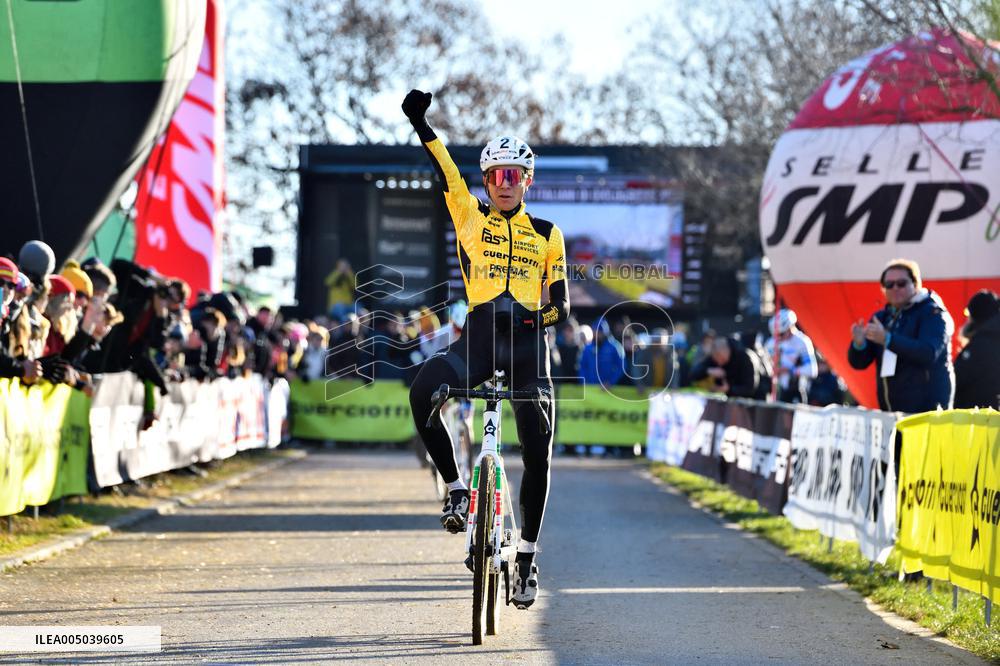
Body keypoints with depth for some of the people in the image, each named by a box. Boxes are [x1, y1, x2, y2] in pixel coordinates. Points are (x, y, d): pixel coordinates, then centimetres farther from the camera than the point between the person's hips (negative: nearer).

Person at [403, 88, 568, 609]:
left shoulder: (547, 234, 12)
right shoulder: (470, 216, 11)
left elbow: (560, 299, 8)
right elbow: (444, 171, 0)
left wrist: (551, 312, -15)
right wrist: (420, 124, -12)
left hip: (528, 340, 1)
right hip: (478, 336, -1)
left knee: (538, 456, -2)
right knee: (423, 390, -32)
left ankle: (527, 556, 14)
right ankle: (456, 487, -15)